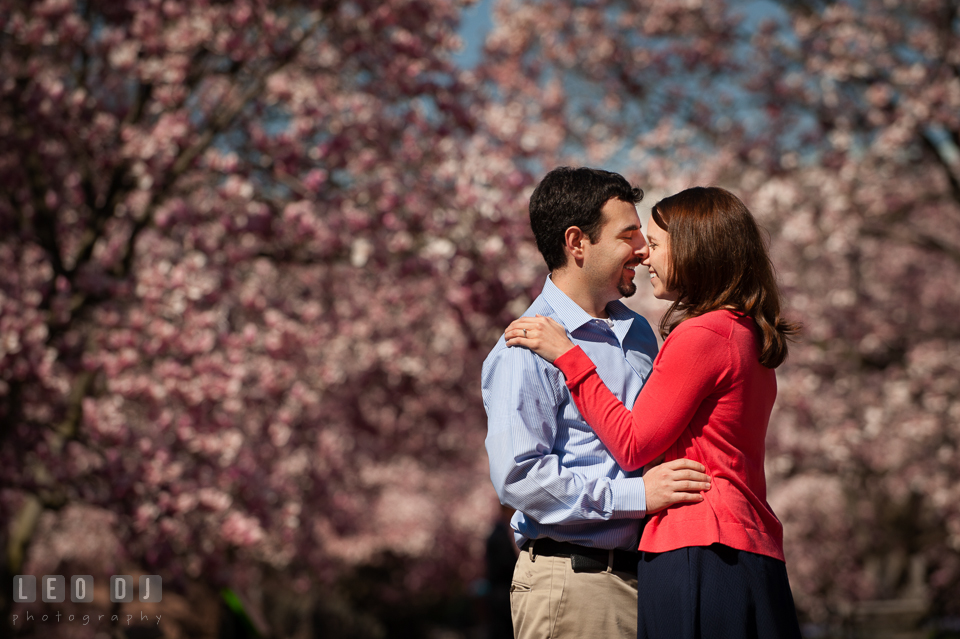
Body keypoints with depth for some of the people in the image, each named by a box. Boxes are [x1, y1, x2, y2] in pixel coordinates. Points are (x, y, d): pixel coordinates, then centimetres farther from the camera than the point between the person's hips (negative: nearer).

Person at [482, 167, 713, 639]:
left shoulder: (638, 333, 17)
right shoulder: (526, 348, -9)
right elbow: (518, 475, -18)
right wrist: (634, 494, -19)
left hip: (644, 572, 7)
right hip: (569, 579, -7)